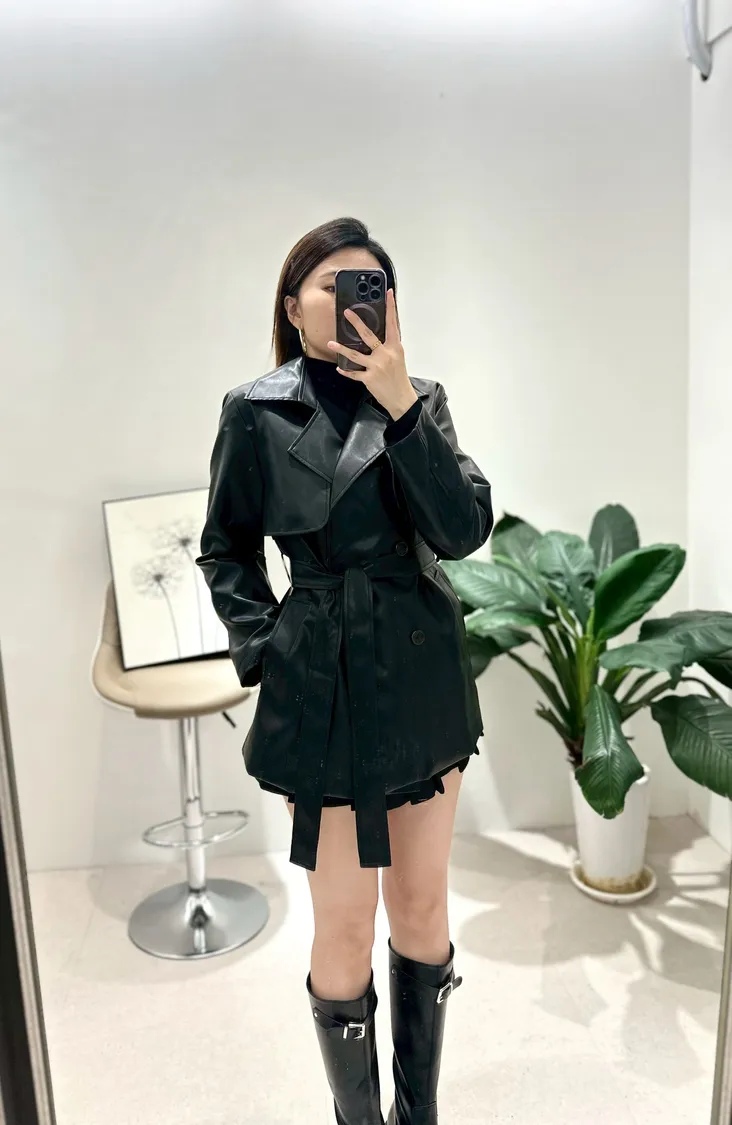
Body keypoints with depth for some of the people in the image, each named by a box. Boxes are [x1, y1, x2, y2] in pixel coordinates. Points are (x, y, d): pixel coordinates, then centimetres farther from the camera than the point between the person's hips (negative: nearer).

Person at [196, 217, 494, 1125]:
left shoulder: (419, 400, 1)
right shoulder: (256, 412, -4)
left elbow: (464, 529, -13)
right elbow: (225, 549, 5)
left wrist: (399, 403, -19)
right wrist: (261, 646, -5)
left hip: (425, 675, 3)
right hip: (324, 684, -3)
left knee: (422, 904, 17)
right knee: (344, 926, 8)